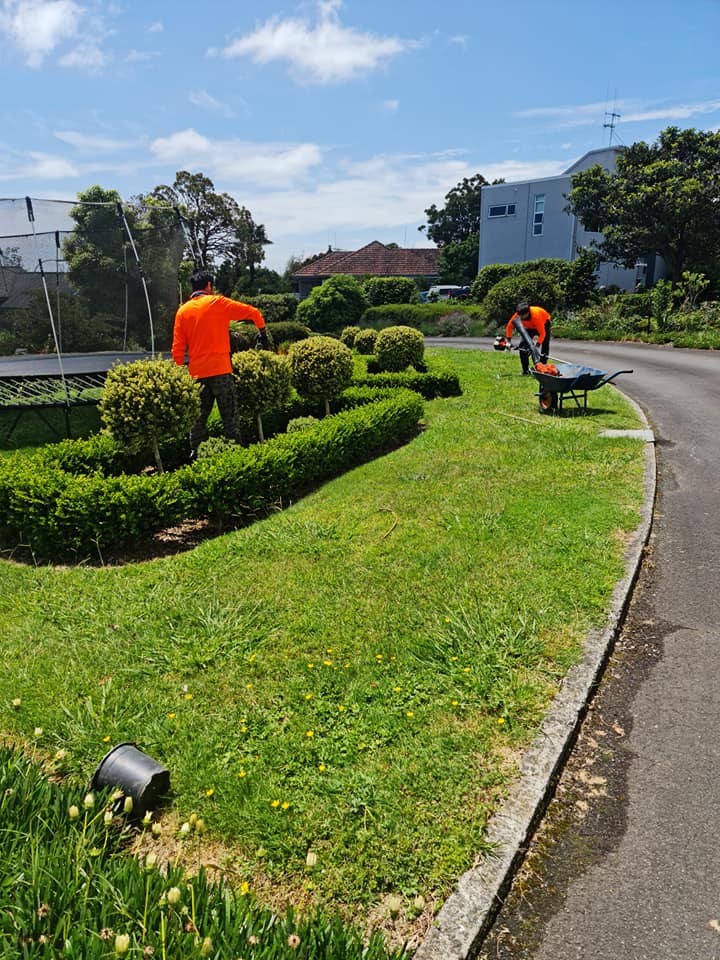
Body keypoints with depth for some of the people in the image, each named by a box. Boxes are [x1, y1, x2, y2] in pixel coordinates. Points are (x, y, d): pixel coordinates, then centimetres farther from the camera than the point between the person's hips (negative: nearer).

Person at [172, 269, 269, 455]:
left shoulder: (182, 310, 9)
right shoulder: (217, 303, -1)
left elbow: (177, 348, 6)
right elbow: (254, 313, 1)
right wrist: (262, 332, 17)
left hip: (196, 372, 4)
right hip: (219, 369, -4)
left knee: (199, 416, 13)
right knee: (229, 415, 1)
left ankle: (195, 452, 16)